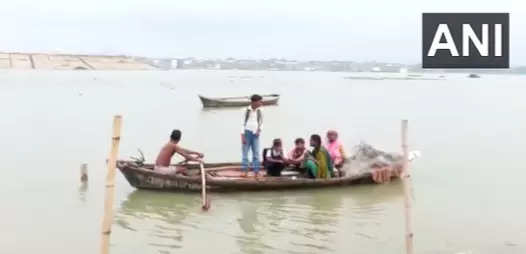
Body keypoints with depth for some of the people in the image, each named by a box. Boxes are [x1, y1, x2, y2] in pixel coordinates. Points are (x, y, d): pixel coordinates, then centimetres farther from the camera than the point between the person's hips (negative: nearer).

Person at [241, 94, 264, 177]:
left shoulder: (259, 111, 6)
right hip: (247, 132, -3)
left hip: (255, 134, 3)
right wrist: (243, 135, -7)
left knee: (256, 153, 0)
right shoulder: (246, 111, -3)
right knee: (245, 152, -2)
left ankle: (256, 172, 4)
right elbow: (243, 123, -2)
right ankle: (245, 171, 1)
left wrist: (259, 130, -4)